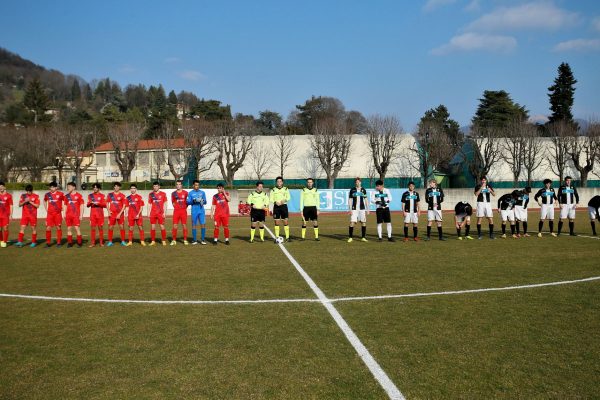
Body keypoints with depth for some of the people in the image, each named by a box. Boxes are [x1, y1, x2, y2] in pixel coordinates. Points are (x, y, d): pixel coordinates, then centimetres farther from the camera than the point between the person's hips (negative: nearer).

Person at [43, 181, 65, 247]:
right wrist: (46, 209, 15)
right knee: (48, 228, -2)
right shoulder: (47, 194, 6)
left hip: (58, 213, -2)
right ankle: (48, 243, 7)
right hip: (49, 214, 2)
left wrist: (62, 208, -1)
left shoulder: (60, 194, -3)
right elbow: (44, 201, 25)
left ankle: (59, 242, 11)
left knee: (58, 227, 3)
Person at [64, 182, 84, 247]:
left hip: (76, 215, -5)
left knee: (77, 228, -6)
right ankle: (70, 243, 12)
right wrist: (64, 214, 8)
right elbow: (65, 206, 16)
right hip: (68, 215, 5)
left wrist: (81, 215, -7)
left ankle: (79, 243, 1)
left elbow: (81, 206, -2)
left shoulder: (79, 195, -2)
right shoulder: (66, 196, 11)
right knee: (69, 228, 6)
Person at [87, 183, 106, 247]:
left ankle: (101, 242, 8)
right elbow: (88, 205, 8)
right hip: (93, 214, 2)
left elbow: (105, 205, -1)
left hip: (100, 214, -2)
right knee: (93, 228, 1)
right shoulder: (90, 195, 8)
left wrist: (98, 203, -16)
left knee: (100, 228, 2)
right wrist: (90, 203, -14)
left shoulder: (102, 196, 2)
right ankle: (92, 243, 6)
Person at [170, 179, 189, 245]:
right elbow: (173, 202, 15)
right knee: (174, 226, -1)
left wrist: (185, 208, -2)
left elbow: (187, 201, 9)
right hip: (176, 211, 1)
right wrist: (176, 207, 1)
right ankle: (174, 240, 7)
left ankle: (185, 240, 7)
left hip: (183, 211, -1)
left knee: (184, 225, 0)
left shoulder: (185, 192, 4)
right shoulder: (173, 193, 7)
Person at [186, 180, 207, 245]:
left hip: (201, 211, 1)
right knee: (194, 225, 2)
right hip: (194, 211, -1)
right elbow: (188, 202, 1)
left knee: (203, 224, -5)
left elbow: (205, 201, 11)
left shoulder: (202, 192, 11)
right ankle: (194, 240, 10)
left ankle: (203, 239, 3)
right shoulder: (190, 193, 5)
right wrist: (193, 201, -16)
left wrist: (203, 201, -11)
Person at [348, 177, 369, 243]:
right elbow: (350, 200, 1)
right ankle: (350, 237, -2)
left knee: (363, 222, 2)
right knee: (352, 222, -9)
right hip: (354, 209, -2)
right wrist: (350, 210, -6)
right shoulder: (352, 190, 2)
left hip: (362, 209, 2)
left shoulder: (363, 190, 8)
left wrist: (367, 209, 7)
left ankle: (363, 237, 12)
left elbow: (366, 200, 11)